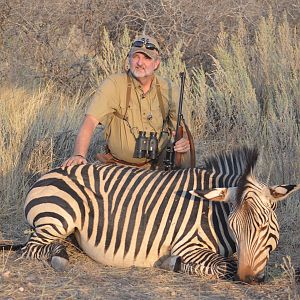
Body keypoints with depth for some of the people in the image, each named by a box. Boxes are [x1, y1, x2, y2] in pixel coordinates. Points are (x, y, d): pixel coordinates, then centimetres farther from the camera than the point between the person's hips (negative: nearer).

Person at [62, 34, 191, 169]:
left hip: (156, 166, 3)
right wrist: (79, 155, -38)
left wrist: (184, 142, -15)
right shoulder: (113, 85, -11)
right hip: (117, 166, -3)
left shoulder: (169, 90, -1)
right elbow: (90, 122, -21)